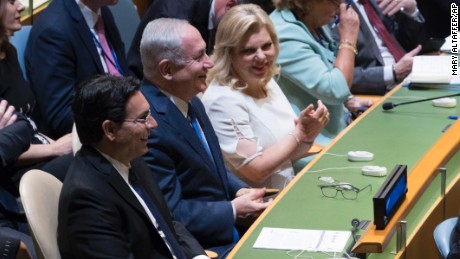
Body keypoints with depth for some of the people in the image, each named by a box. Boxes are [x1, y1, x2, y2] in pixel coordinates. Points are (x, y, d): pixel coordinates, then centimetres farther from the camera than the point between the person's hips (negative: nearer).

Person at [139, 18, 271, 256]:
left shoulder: (189, 102, 3)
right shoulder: (149, 125, -25)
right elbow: (169, 213, -22)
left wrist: (239, 191, -1)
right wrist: (233, 210, -16)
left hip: (227, 225, 8)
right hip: (197, 245, -8)